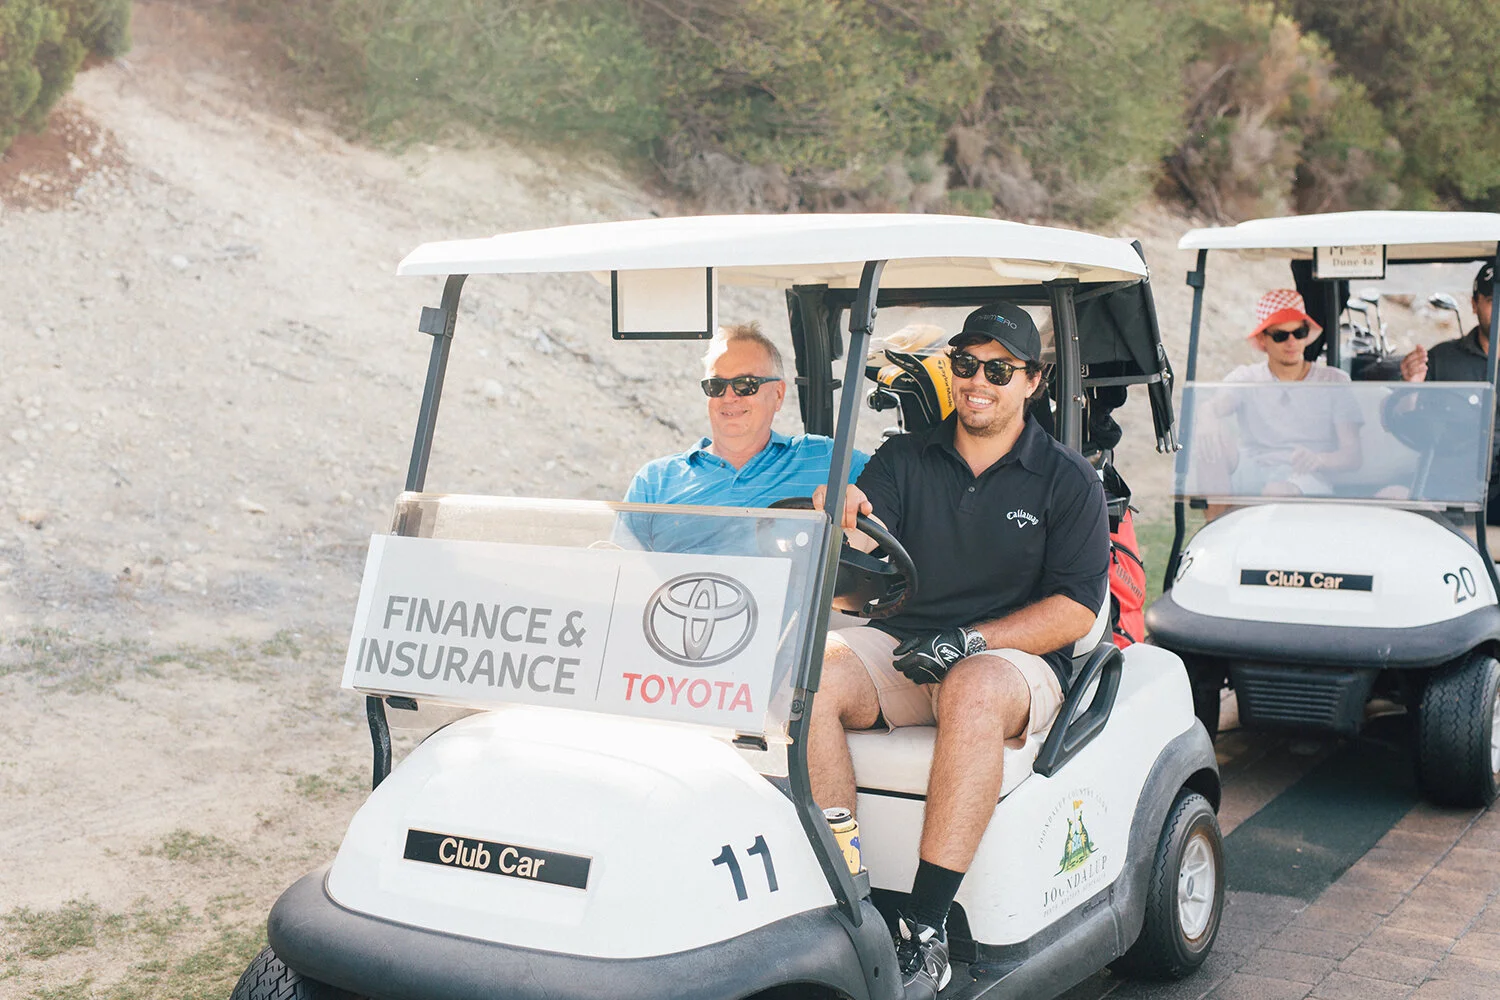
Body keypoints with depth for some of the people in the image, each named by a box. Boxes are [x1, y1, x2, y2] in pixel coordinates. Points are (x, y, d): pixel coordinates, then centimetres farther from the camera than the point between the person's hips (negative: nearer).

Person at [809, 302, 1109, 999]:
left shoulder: (1067, 481, 4)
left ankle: (924, 930, -34)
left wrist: (970, 641, -18)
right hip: (900, 647, 3)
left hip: (1015, 659, -3)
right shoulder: (904, 459, 11)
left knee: (973, 693, -38)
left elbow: (1076, 609, -4)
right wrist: (842, 523, -28)